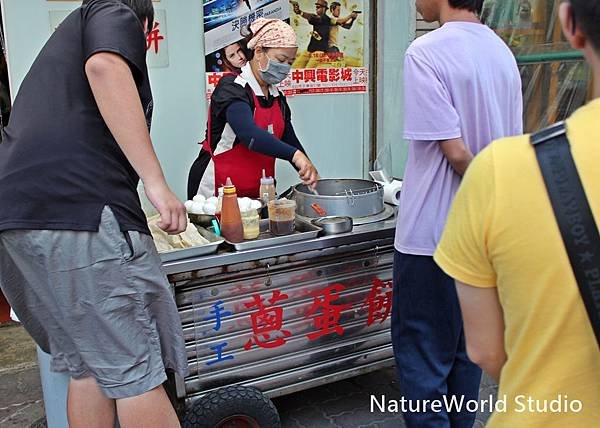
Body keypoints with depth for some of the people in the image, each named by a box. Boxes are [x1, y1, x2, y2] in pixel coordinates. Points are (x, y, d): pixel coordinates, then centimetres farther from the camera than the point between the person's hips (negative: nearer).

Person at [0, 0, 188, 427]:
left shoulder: (63, 40, 35)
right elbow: (104, 67, -15)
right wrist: (155, 181, -21)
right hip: (78, 208, -9)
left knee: (86, 366, 15)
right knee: (136, 371, -3)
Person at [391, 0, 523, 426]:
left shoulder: (426, 52, -16)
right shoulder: (503, 52, 8)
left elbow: (455, 151, -19)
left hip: (433, 234, -8)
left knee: (422, 354, 6)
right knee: (467, 346, 20)